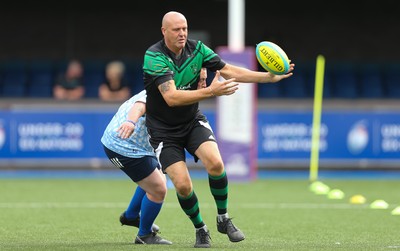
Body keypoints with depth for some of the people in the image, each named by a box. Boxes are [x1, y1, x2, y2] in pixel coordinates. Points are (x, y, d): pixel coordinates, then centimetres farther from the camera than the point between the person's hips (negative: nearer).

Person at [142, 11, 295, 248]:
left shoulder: (197, 49, -7)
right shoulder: (154, 57, -23)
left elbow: (229, 71, -2)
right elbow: (171, 97, -33)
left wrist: (269, 76, -11)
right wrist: (210, 91, -41)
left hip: (193, 121, 4)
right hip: (164, 130, -4)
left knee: (215, 163, -22)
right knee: (183, 184, -15)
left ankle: (223, 219, -1)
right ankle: (200, 229, 11)